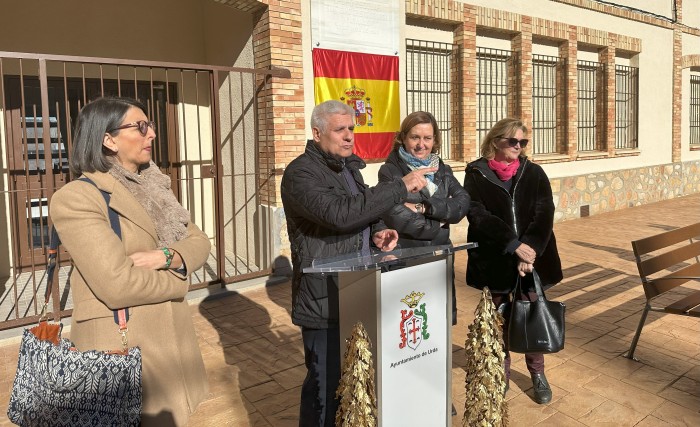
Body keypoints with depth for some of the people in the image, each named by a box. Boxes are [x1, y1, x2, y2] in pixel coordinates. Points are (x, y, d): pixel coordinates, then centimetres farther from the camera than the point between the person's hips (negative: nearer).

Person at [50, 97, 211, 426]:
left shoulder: (152, 188, 11)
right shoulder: (76, 198, -15)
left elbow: (198, 243, 5)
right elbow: (118, 285, -24)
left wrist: (166, 256, -17)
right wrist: (177, 279, -7)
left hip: (170, 339, 7)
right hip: (122, 349, -7)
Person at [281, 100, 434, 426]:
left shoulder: (348, 166, 14)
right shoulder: (300, 173, -14)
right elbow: (339, 213, -30)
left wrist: (378, 231, -1)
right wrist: (400, 187, -26)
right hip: (324, 299, -8)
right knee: (327, 384, 0)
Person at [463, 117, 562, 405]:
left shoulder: (534, 173, 4)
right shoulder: (476, 174, -3)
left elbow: (544, 215, -6)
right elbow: (477, 215, -14)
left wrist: (530, 250, -21)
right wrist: (513, 245, -23)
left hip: (531, 257, 2)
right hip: (494, 259, -1)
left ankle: (538, 374, 28)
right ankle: (501, 372, 30)